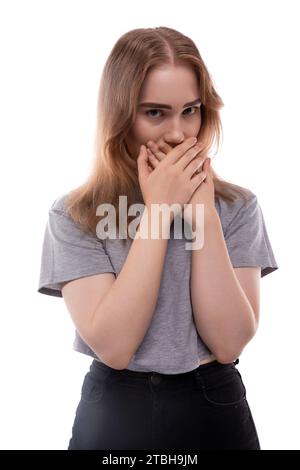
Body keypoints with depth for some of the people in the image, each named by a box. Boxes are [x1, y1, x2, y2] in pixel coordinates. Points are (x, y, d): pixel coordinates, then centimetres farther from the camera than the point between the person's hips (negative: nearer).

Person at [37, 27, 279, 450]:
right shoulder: (73, 216, -10)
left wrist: (203, 214, -19)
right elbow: (112, 347, -20)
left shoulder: (238, 206, -5)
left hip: (218, 410, 2)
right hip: (115, 415, -1)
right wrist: (158, 210, -20)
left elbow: (229, 342, -13)